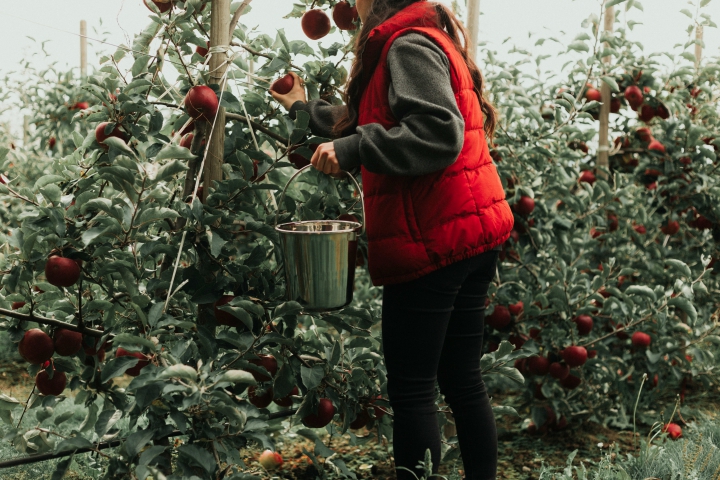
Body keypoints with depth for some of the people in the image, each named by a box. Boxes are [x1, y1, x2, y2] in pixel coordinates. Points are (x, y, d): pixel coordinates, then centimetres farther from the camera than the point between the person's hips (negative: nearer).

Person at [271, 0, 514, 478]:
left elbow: (438, 136, -24)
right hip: (474, 236, 10)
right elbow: (371, 124, 32)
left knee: (411, 388, -1)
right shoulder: (434, 40, 22)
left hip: (432, 242, -10)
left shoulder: (408, 45, -9)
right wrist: (305, 109, 43)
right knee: (462, 380, 15)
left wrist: (352, 148, -22)